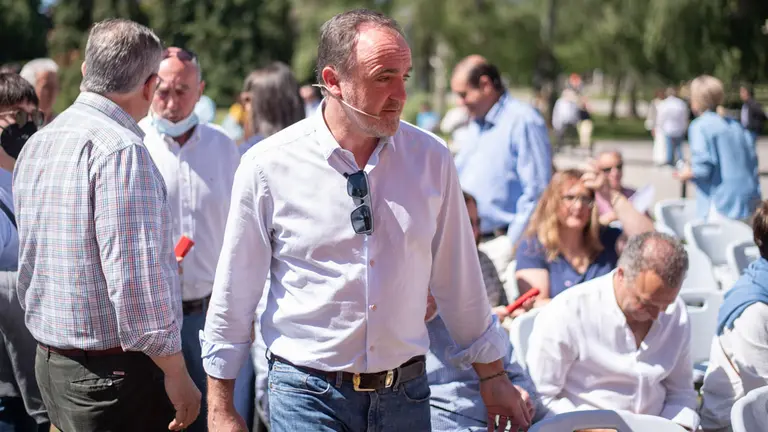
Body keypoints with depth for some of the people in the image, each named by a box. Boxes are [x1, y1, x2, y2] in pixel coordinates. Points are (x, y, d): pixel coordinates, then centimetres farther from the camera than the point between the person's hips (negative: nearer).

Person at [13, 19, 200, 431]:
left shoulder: (37, 143, 10)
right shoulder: (120, 149, -18)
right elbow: (135, 278, -23)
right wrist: (176, 374, -15)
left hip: (50, 362, 9)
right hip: (114, 371, -9)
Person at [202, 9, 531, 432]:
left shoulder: (430, 158, -2)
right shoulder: (268, 165, -9)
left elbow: (458, 278, 9)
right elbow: (233, 294, -2)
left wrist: (492, 376, 14)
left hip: (405, 394, 3)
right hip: (307, 393, -3)